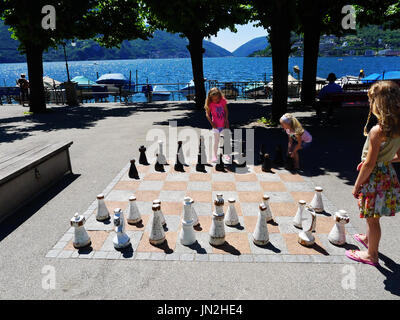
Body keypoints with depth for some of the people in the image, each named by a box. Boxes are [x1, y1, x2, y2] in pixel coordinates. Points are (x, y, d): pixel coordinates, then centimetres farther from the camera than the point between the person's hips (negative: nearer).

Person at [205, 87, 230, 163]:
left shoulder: (223, 101, -9)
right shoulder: (210, 104, -14)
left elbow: (226, 111, -3)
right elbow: (207, 115, -10)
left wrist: (226, 121, -9)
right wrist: (212, 124, -16)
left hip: (224, 124, 2)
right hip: (216, 125, -2)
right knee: (216, 140, 2)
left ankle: (227, 154, 24)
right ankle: (215, 155, 17)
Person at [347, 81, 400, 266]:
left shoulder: (377, 131, -25)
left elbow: (369, 164, -22)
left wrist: (357, 185, -13)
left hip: (374, 177, -8)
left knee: (372, 217, 8)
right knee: (372, 215, 28)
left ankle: (371, 255, 25)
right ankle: (368, 238, 50)